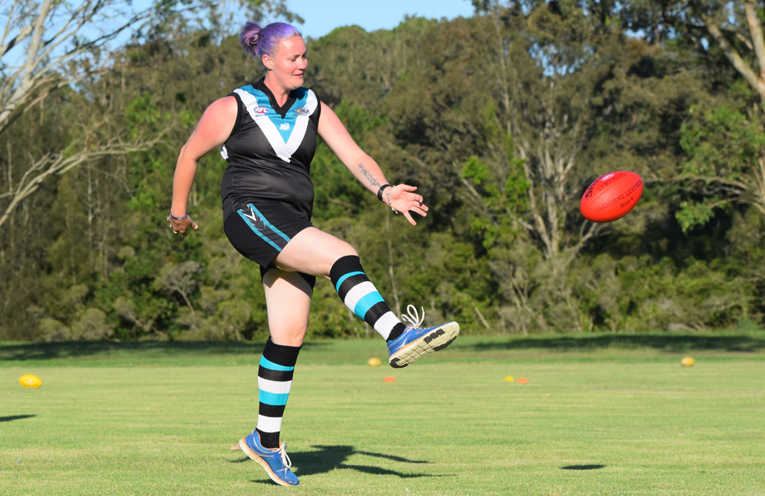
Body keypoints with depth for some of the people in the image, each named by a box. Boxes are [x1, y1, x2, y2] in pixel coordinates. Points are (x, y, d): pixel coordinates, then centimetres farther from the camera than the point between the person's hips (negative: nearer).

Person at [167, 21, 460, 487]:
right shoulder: (233, 108, 0)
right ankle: (399, 336, -39)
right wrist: (179, 212, 18)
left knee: (289, 337, 3)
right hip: (251, 215, -5)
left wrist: (385, 191, -17)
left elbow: (355, 156, 0)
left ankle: (266, 440, 13)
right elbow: (190, 154, 11)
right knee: (343, 255, -27)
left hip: (293, 228, 5)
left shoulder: (314, 109, 11)